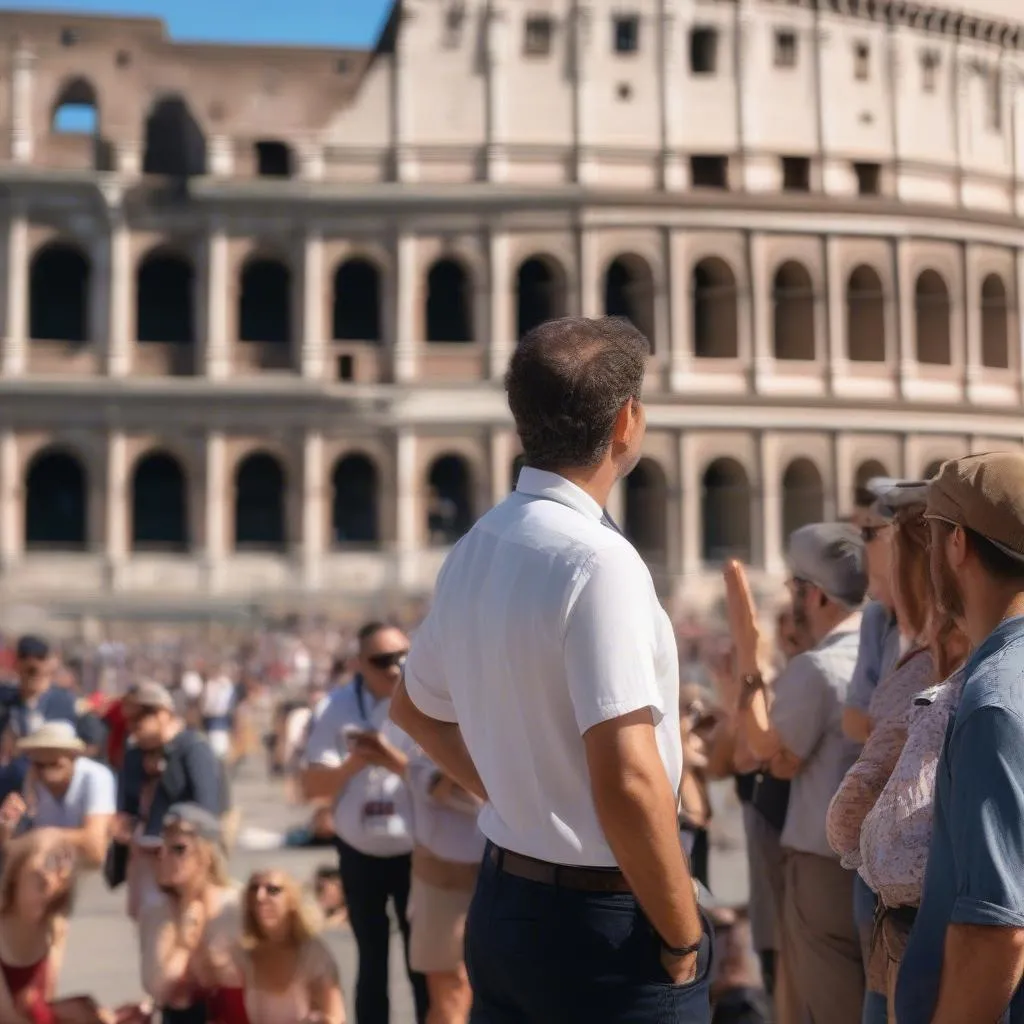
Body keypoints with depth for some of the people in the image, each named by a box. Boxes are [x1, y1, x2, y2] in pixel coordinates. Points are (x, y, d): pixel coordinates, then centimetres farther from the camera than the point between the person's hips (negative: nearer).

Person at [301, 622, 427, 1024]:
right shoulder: (339, 707, -6)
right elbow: (312, 787, -7)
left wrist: (393, 760, -30)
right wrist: (353, 763, -24)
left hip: (414, 854, -2)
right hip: (359, 854, 2)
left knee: (422, 964, 1)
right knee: (371, 963, 14)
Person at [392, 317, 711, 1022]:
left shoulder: (475, 551, 4)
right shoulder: (597, 559, -21)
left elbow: (415, 707, 20)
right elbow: (628, 778, -26)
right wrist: (684, 937, -15)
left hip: (504, 903, 8)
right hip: (602, 921, -8)